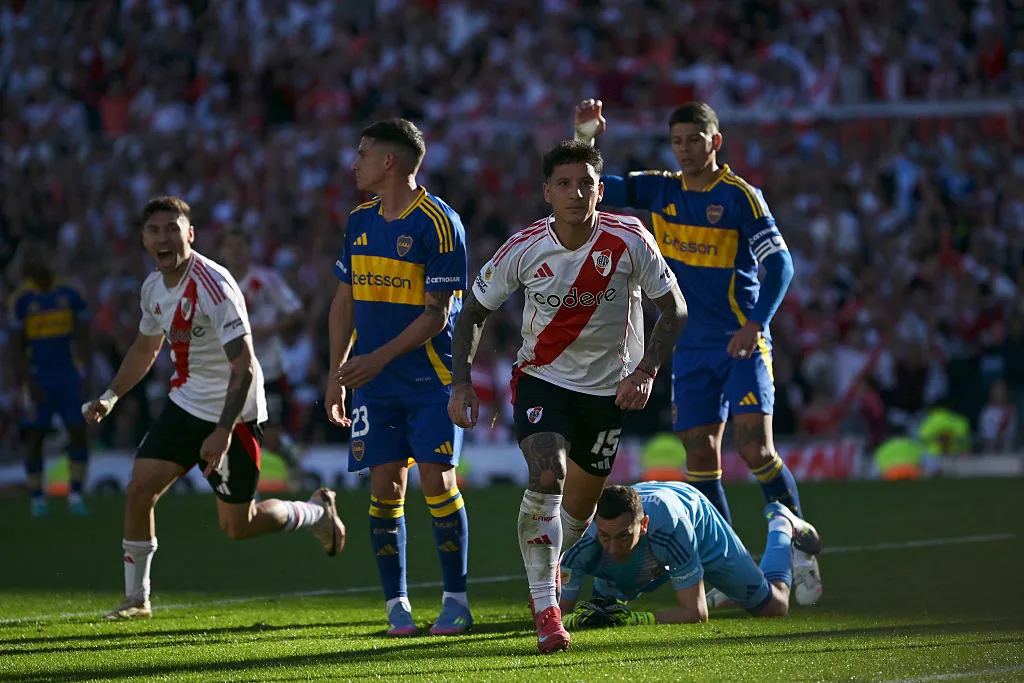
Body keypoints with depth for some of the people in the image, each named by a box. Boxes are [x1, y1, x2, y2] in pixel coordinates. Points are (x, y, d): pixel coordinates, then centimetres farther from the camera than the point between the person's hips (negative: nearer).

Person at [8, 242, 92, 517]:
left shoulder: (69, 295, 3)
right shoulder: (21, 300, -3)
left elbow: (83, 339, 6)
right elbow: (17, 347, -4)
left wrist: (86, 375, -4)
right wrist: (28, 383, -13)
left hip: (68, 372, 2)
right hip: (37, 376, -2)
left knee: (78, 432, -6)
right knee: (35, 438, -1)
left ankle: (76, 494, 1)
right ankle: (37, 498, 9)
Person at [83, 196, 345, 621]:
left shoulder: (213, 285, -23)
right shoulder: (154, 287, 3)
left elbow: (244, 367, -27)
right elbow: (145, 349, 23)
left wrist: (223, 432, -33)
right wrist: (109, 396, 14)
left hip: (233, 412, -7)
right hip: (185, 405, 7)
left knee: (238, 526, 1)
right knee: (140, 488, -7)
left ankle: (317, 513, 29)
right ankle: (136, 599, 6)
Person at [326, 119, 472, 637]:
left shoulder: (438, 222, -10)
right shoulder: (361, 220, 10)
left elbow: (437, 313, -13)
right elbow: (345, 301, 17)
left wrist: (379, 358, -18)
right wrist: (337, 372, 11)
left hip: (431, 378, -5)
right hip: (373, 381, 5)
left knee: (436, 479, -9)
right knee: (386, 485, 0)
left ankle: (456, 600, 1)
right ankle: (396, 603, 5)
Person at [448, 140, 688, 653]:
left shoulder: (629, 240, -16)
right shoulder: (523, 249, -15)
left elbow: (674, 307, -6)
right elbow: (474, 312, -2)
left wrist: (646, 371, -18)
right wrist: (462, 383, -13)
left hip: (608, 387, 2)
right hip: (541, 379, -2)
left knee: (579, 505, 11)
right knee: (546, 476, -26)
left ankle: (547, 569, 45)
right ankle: (544, 607, -17)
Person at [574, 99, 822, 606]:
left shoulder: (740, 196, -8)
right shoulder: (660, 191, 7)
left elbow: (779, 264, -11)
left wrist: (755, 323, -23)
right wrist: (585, 138, -8)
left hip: (742, 343, -5)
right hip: (691, 348, 5)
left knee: (755, 447, -14)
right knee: (700, 455, 1)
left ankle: (799, 550, 0)